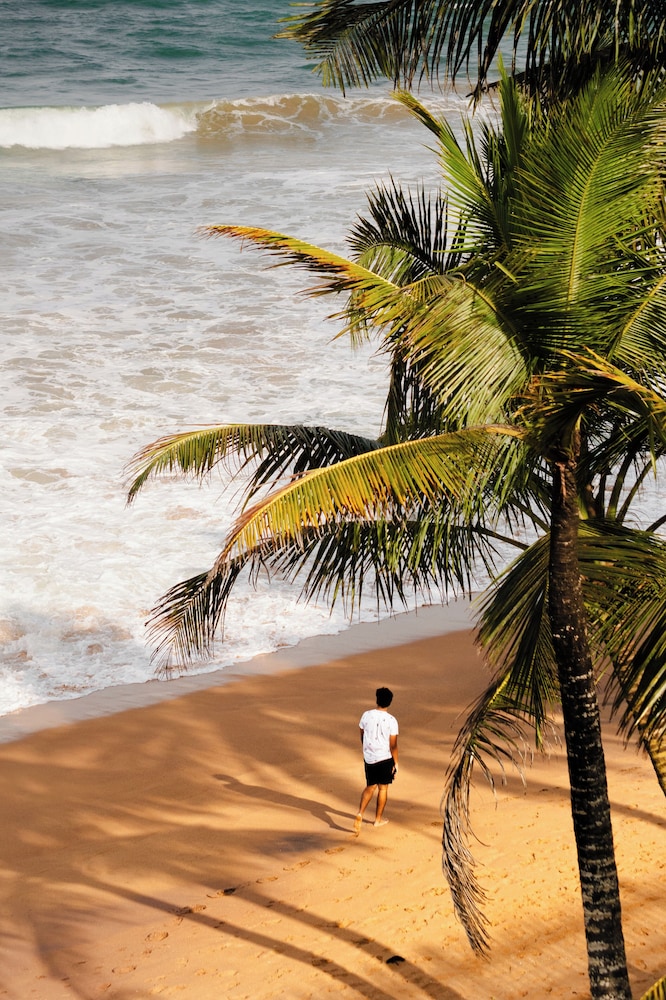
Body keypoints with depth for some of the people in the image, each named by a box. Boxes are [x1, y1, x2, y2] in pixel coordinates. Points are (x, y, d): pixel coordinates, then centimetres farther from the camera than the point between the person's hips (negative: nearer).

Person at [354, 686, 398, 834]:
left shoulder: (366, 716, -5)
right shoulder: (391, 720, -15)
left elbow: (362, 737, 7)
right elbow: (393, 745, -12)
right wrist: (396, 763, -1)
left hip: (368, 758, 3)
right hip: (385, 758, -3)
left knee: (370, 787, 17)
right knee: (383, 788, 13)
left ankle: (360, 813, -3)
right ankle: (378, 819, 23)